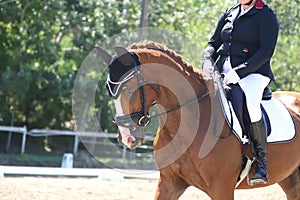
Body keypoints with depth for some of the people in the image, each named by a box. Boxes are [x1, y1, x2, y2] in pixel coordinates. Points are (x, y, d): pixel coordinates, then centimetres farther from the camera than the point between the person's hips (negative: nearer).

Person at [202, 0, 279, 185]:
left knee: (251, 104, -35)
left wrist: (239, 72, -20)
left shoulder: (266, 16, 0)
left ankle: (261, 163, -26)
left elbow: (266, 51, -10)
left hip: (254, 73, -6)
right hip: (223, 72, 6)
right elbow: (213, 43, 22)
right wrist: (207, 61, -2)